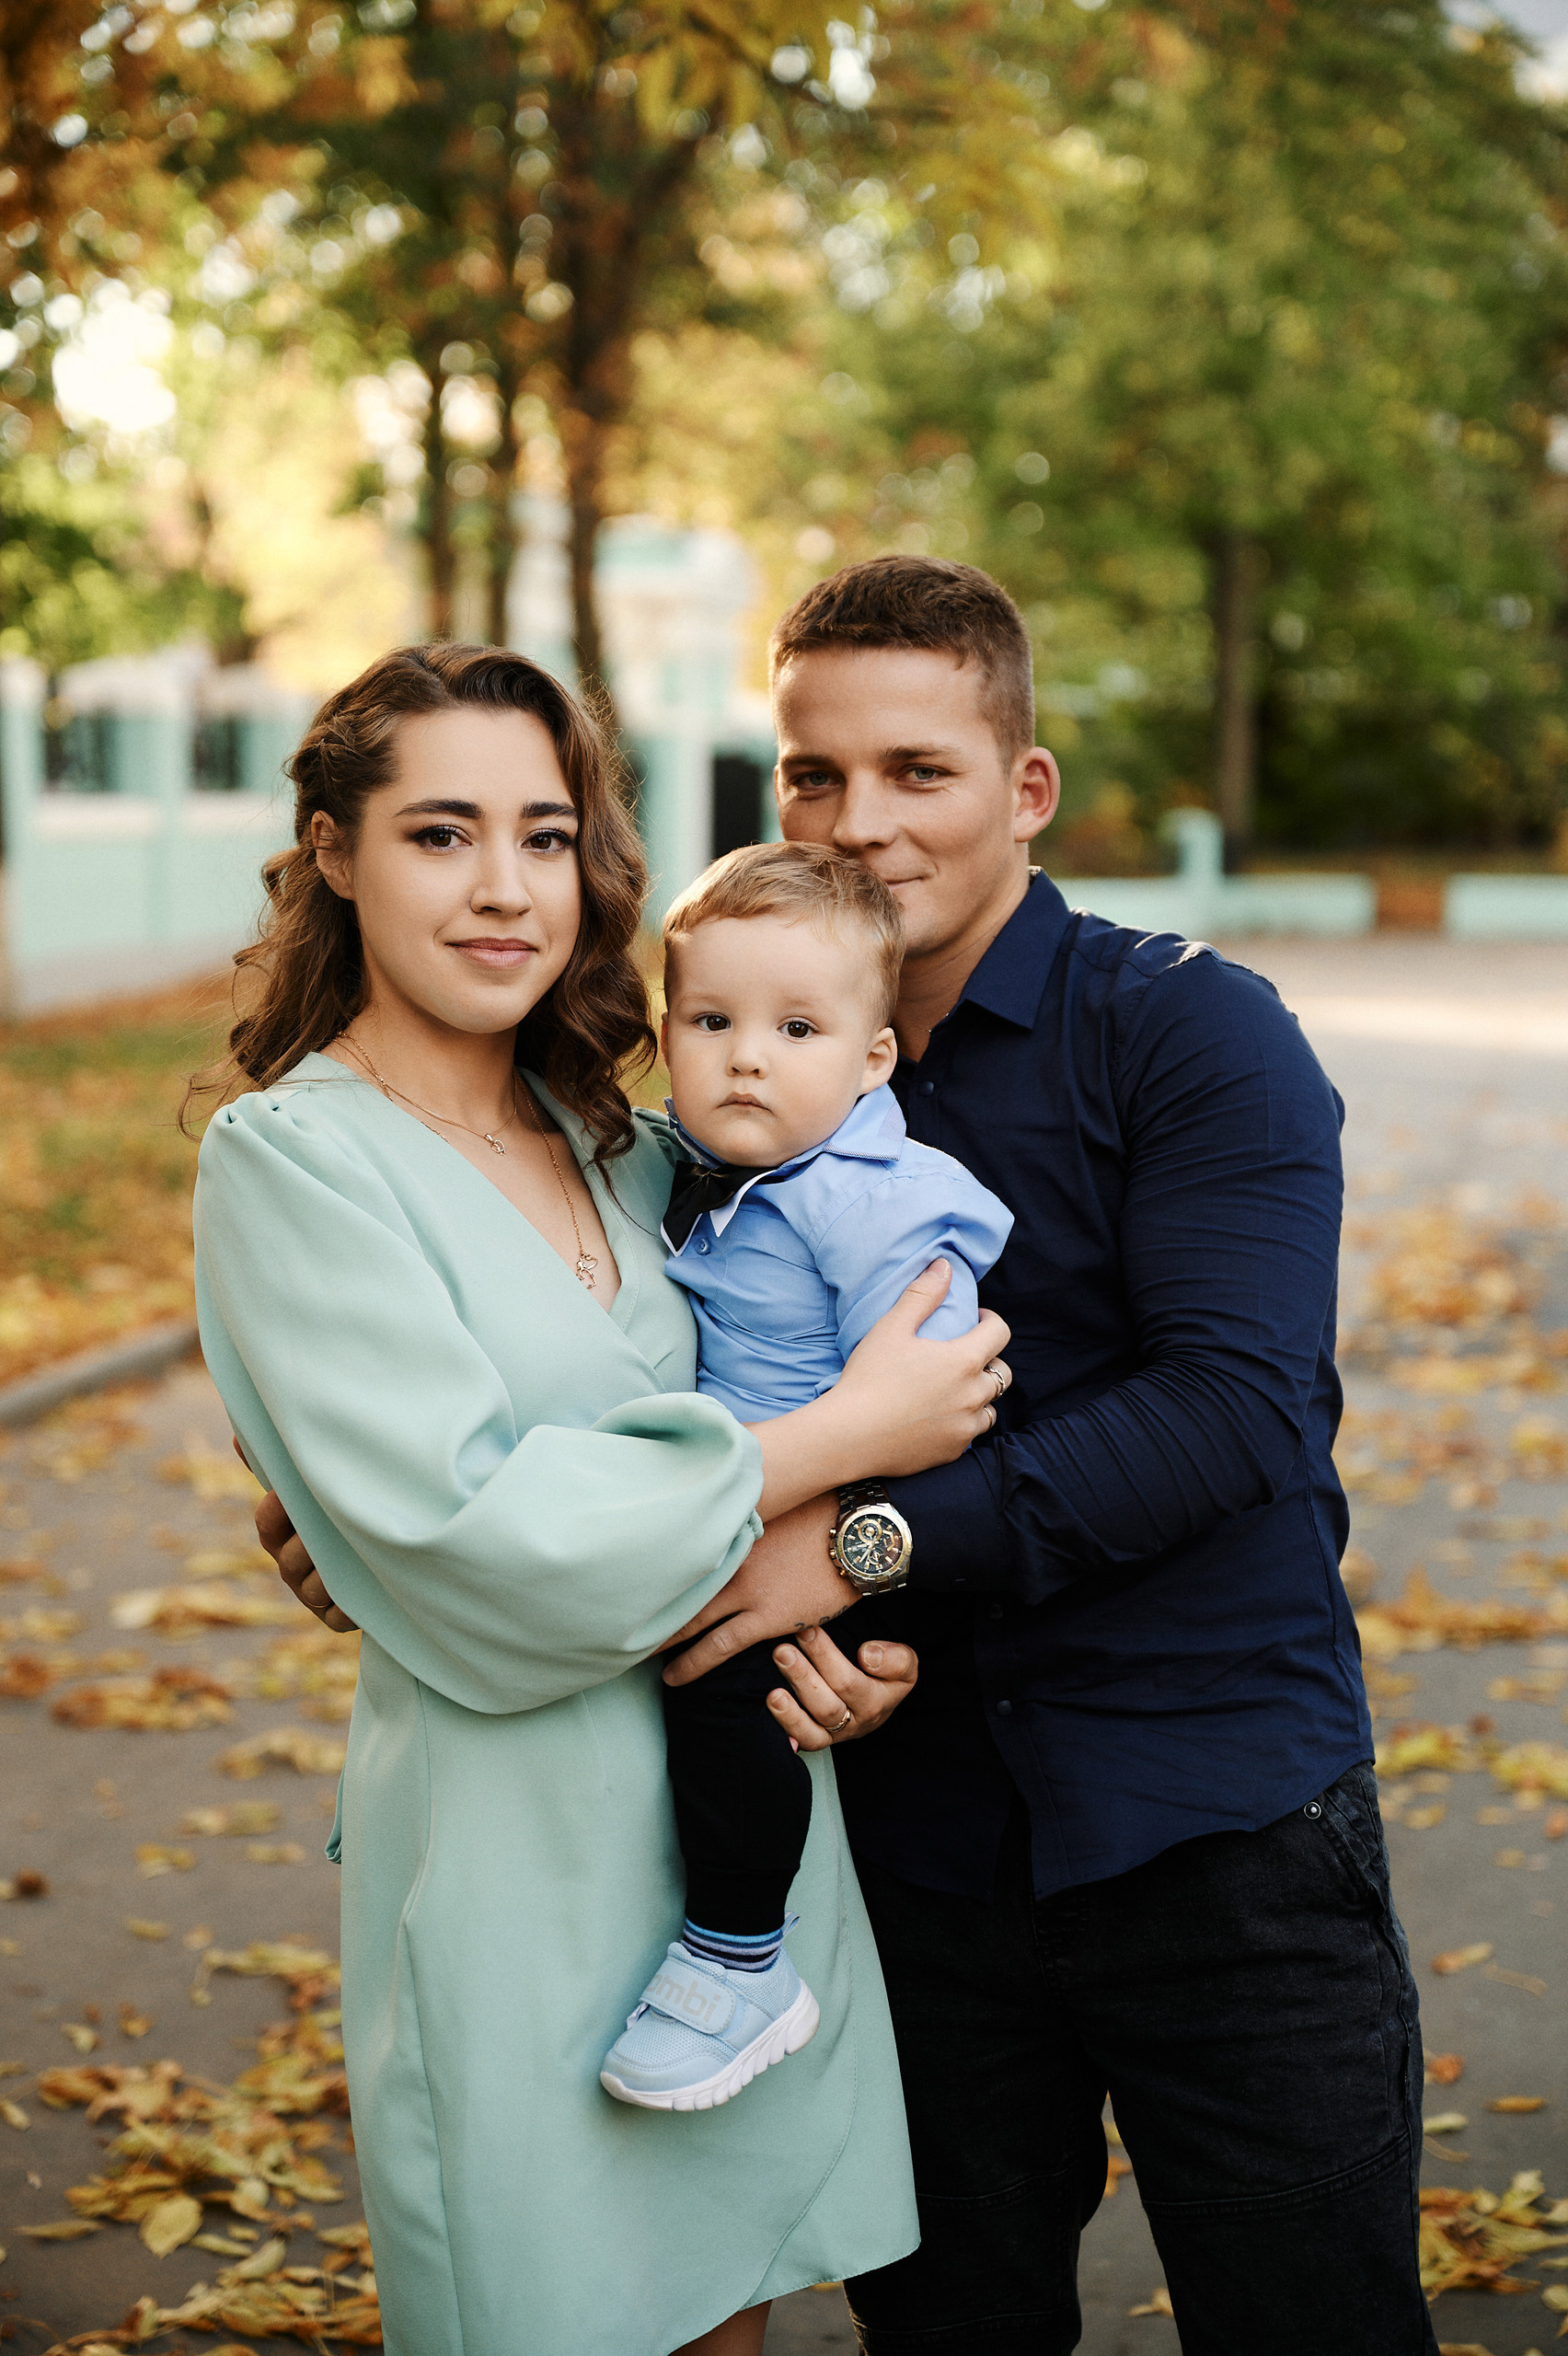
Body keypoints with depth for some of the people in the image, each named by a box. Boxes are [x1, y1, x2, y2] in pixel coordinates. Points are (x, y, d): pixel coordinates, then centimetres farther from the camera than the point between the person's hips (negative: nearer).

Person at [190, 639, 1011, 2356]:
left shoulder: (613, 1145, 9)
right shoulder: (291, 1158, -11)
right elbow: (464, 1527, -20)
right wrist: (846, 1437, -16)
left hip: (744, 1806, 6)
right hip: (523, 1847, -6)